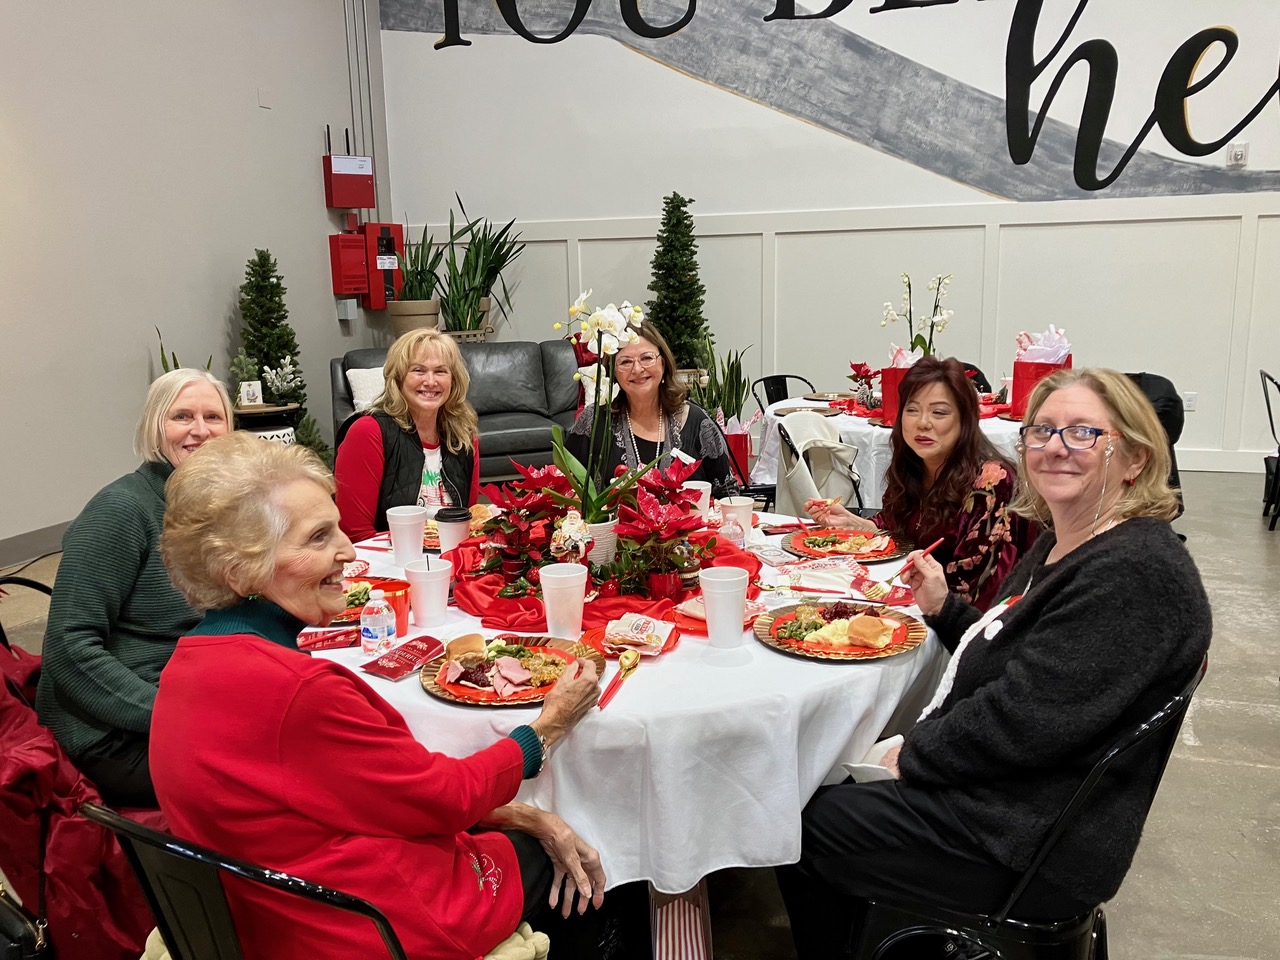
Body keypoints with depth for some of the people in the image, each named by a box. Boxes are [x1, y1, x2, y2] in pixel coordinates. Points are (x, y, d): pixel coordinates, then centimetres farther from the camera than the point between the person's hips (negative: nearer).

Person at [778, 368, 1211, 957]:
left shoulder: (1135, 572, -24)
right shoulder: (1060, 545, 9)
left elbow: (1025, 720, -27)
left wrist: (912, 756, -14)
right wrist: (945, 609, 2)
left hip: (1034, 847, -9)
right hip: (990, 785, 10)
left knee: (802, 825, -3)